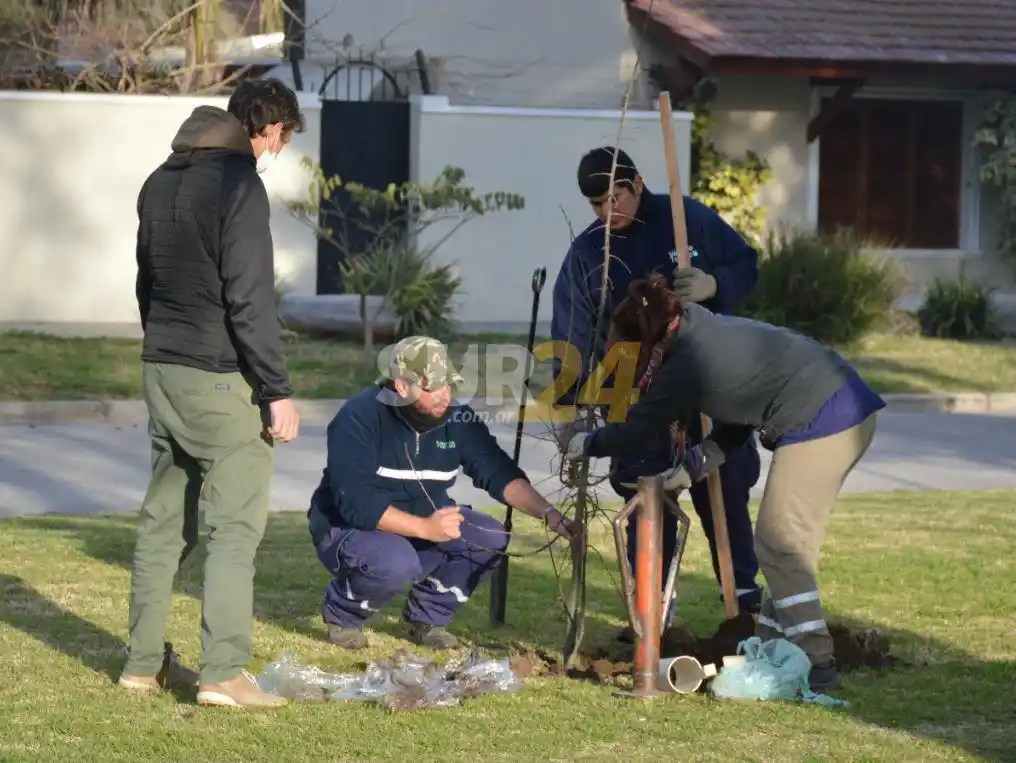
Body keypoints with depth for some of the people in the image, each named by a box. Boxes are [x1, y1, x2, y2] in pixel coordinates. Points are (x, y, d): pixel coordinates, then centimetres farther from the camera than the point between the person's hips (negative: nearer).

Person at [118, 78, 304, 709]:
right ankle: (224, 673, -11)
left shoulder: (161, 183, 14)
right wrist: (279, 391, -15)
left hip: (162, 371, 8)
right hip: (220, 377, -8)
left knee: (164, 519, 13)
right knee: (236, 525, -6)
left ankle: (145, 662, 17)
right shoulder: (239, 184, -14)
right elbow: (250, 301, -18)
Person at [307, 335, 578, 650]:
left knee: (491, 539, -14)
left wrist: (548, 514, -26)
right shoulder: (360, 418, -24)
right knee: (396, 563, -37)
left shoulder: (457, 418, -7)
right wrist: (425, 528, -38)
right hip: (348, 527, -6)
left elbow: (499, 473, -9)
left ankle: (426, 618, 5)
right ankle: (342, 612, -4)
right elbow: (355, 503, -30)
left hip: (423, 521, 6)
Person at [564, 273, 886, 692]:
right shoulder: (713, 331, 16)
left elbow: (634, 430, 0)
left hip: (820, 425, -10)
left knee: (779, 544, -3)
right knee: (782, 543, 16)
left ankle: (816, 663, -4)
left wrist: (587, 445, 17)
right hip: (851, 408, 10)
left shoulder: (684, 367, -12)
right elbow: (735, 421, 22)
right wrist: (693, 467, 18)